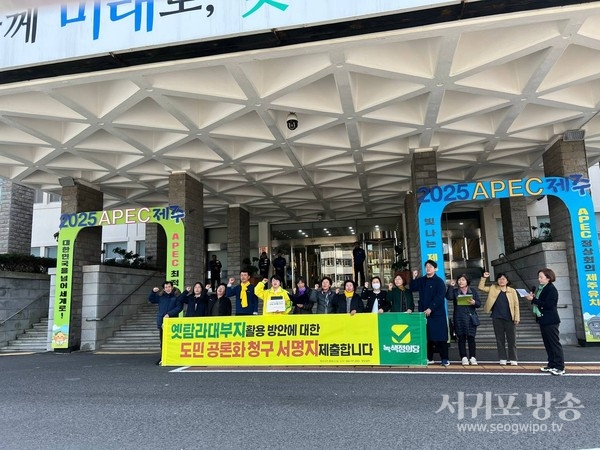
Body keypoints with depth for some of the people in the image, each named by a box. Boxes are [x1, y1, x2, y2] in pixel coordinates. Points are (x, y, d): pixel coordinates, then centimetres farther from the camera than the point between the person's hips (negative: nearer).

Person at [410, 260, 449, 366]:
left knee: (440, 336, -3)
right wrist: (414, 278, 1)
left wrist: (430, 308, -20)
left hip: (437, 313, -5)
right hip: (423, 312, 5)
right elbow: (412, 288, 16)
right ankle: (429, 358, 15)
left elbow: (440, 297, -14)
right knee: (427, 336, 7)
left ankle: (444, 359, 3)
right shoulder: (421, 280, 12)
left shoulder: (439, 281, -6)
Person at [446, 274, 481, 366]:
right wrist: (451, 286, -13)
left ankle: (472, 357, 7)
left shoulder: (473, 291, 12)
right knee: (461, 338, 1)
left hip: (471, 318, 1)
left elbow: (479, 303, 7)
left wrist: (474, 302, -14)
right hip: (459, 319, -1)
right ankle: (464, 358, 6)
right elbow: (449, 297, -11)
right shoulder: (455, 291, 9)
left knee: (471, 338, 0)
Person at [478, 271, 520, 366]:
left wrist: (517, 318, -4)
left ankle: (513, 359, 12)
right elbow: (481, 287, 6)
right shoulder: (493, 288, 8)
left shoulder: (512, 291, 3)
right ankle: (502, 359, 14)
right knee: (500, 339, 6)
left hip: (509, 319, -1)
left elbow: (516, 305, 2)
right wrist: (484, 278, -4)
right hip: (497, 318, 1)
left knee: (512, 339, 3)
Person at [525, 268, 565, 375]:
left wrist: (533, 299, -20)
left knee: (554, 343, -4)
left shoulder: (551, 289, -13)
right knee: (547, 344, 12)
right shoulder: (541, 288, 12)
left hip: (550, 321, -9)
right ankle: (552, 365, 19)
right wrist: (533, 297, -2)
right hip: (543, 320, 9)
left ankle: (559, 367, 0)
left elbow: (548, 305, -21)